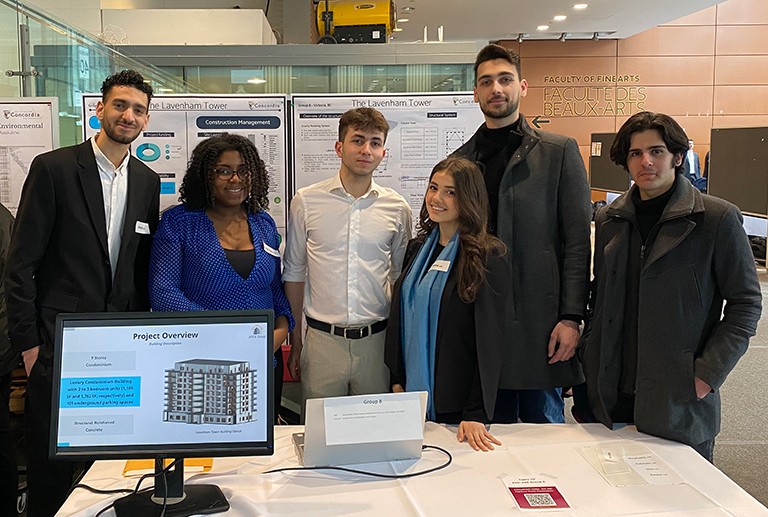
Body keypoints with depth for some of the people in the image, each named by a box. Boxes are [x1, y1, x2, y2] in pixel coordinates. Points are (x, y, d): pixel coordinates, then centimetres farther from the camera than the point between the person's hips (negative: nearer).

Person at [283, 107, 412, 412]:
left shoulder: (397, 208, 2)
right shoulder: (307, 201, -1)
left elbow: (401, 278, 11)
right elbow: (294, 273, 5)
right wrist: (295, 340, 6)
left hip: (377, 341, 1)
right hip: (322, 339, -1)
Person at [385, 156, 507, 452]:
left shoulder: (486, 257, -12)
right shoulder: (418, 248, 7)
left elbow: (488, 339, -15)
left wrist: (477, 414, -18)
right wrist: (397, 380, 7)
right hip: (413, 392, 5)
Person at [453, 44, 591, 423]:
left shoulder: (559, 152, 1)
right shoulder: (460, 160, 11)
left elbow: (578, 241, -3)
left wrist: (571, 316, -10)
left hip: (538, 318, -3)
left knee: (543, 421, 7)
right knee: (492, 430, 13)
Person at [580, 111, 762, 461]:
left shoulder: (718, 219, -5)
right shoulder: (608, 220, 9)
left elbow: (746, 303, -3)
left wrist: (708, 375, -10)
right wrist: (589, 361, 6)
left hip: (682, 401, -3)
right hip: (613, 398, 4)